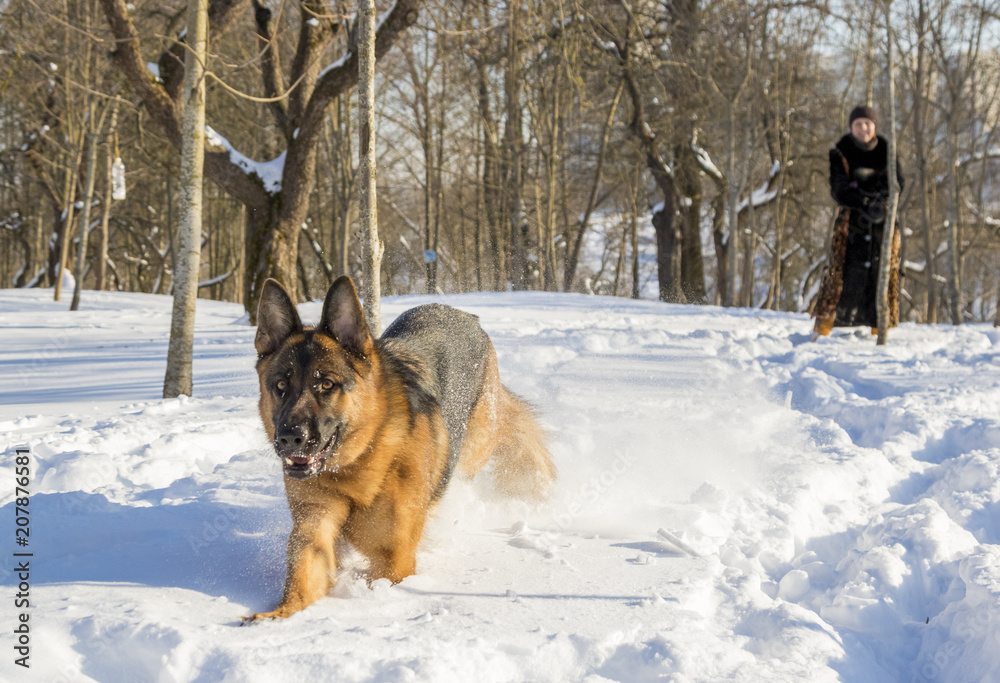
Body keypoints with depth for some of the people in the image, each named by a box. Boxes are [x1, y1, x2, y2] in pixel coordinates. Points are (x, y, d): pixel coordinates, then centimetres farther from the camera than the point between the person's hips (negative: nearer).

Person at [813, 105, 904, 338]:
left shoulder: (887, 152, 8)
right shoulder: (840, 154, 1)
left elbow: (898, 183, -3)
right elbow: (839, 190, -10)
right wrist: (866, 203, -27)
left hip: (883, 222, 2)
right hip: (852, 221, -2)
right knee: (843, 271, -9)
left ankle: (879, 327, 4)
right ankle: (824, 323, -8)